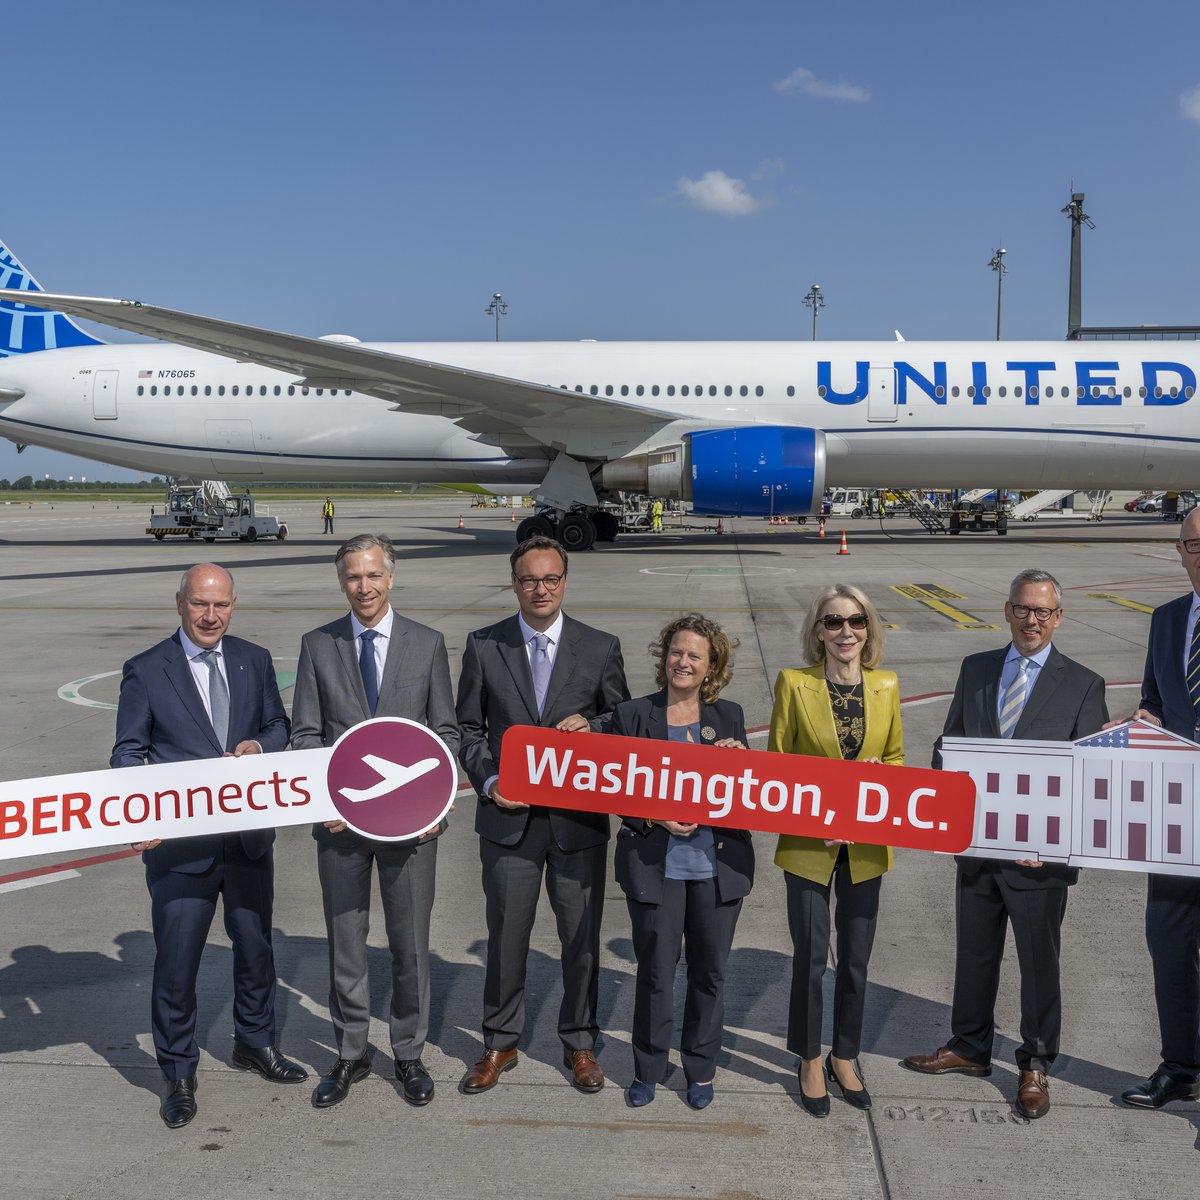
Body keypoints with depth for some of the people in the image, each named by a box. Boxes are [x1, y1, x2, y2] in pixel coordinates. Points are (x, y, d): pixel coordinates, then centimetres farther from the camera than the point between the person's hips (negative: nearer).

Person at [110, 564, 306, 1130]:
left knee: (255, 946, 19)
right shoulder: (145, 671, -5)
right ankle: (178, 1074, 22)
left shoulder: (255, 661, 5)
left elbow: (279, 725, 13)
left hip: (250, 834, 4)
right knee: (176, 960, 2)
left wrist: (259, 745, -10)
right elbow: (128, 753, -3)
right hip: (179, 842, -4)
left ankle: (254, 1042, 41)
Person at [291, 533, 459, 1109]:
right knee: (345, 943, 11)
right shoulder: (318, 645, 3)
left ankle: (409, 1055, 26)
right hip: (341, 818, 1)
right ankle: (350, 1055, 27)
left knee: (410, 944, 9)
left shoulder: (427, 643, 1)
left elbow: (446, 731, 3)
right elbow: (304, 733, 3)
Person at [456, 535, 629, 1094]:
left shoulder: (601, 647, 1)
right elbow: (468, 727, 6)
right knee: (506, 937, 10)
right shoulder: (483, 646, 2)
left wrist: (591, 725, -13)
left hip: (580, 819, 0)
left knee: (582, 938, 10)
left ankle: (579, 1043, 28)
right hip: (509, 817, 0)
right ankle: (499, 1044, 28)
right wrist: (487, 781, -8)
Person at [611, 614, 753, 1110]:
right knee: (655, 971, 6)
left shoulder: (729, 716, 6)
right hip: (655, 863, -2)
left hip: (718, 864, 2)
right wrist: (656, 818, -15)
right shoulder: (632, 715, 0)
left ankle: (700, 1069, 30)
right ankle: (648, 1069, 26)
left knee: (709, 971, 11)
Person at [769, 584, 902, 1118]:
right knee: (811, 958, 5)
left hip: (865, 845, 3)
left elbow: (896, 758, 11)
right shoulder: (794, 684, -8)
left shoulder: (886, 685, 1)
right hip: (808, 845, -3)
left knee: (856, 959, 12)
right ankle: (810, 1062, 25)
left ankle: (844, 1057, 31)